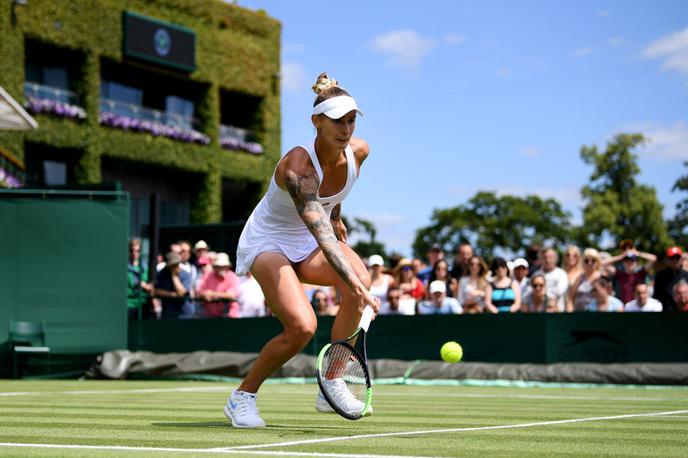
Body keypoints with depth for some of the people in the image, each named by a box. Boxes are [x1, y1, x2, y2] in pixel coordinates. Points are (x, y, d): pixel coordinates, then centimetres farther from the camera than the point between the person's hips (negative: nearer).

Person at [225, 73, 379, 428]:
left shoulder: (358, 151, -11)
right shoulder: (297, 166, -33)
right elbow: (321, 235, -44)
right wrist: (355, 286, -54)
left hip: (306, 244, 6)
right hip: (267, 242, -6)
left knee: (361, 277, -27)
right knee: (302, 327, -27)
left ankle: (332, 387, -16)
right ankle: (242, 397, -1)